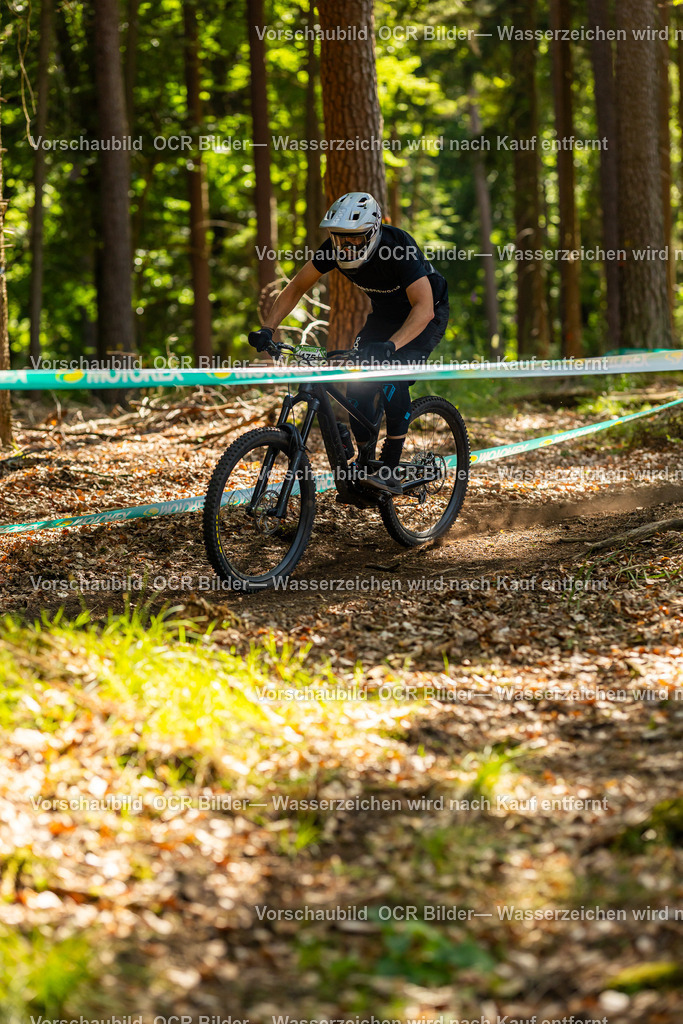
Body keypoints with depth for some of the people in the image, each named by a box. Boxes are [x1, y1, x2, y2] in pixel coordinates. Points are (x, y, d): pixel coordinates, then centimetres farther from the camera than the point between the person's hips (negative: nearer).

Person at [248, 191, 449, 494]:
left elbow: (424, 308, -44)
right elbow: (296, 288, -9)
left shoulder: (399, 249, -36)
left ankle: (391, 472, -22)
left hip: (425, 315, -6)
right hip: (384, 313, 6)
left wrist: (390, 346, -58)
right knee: (358, 385, -12)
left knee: (393, 379, -27)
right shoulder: (335, 248, -19)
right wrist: (267, 329, -22)